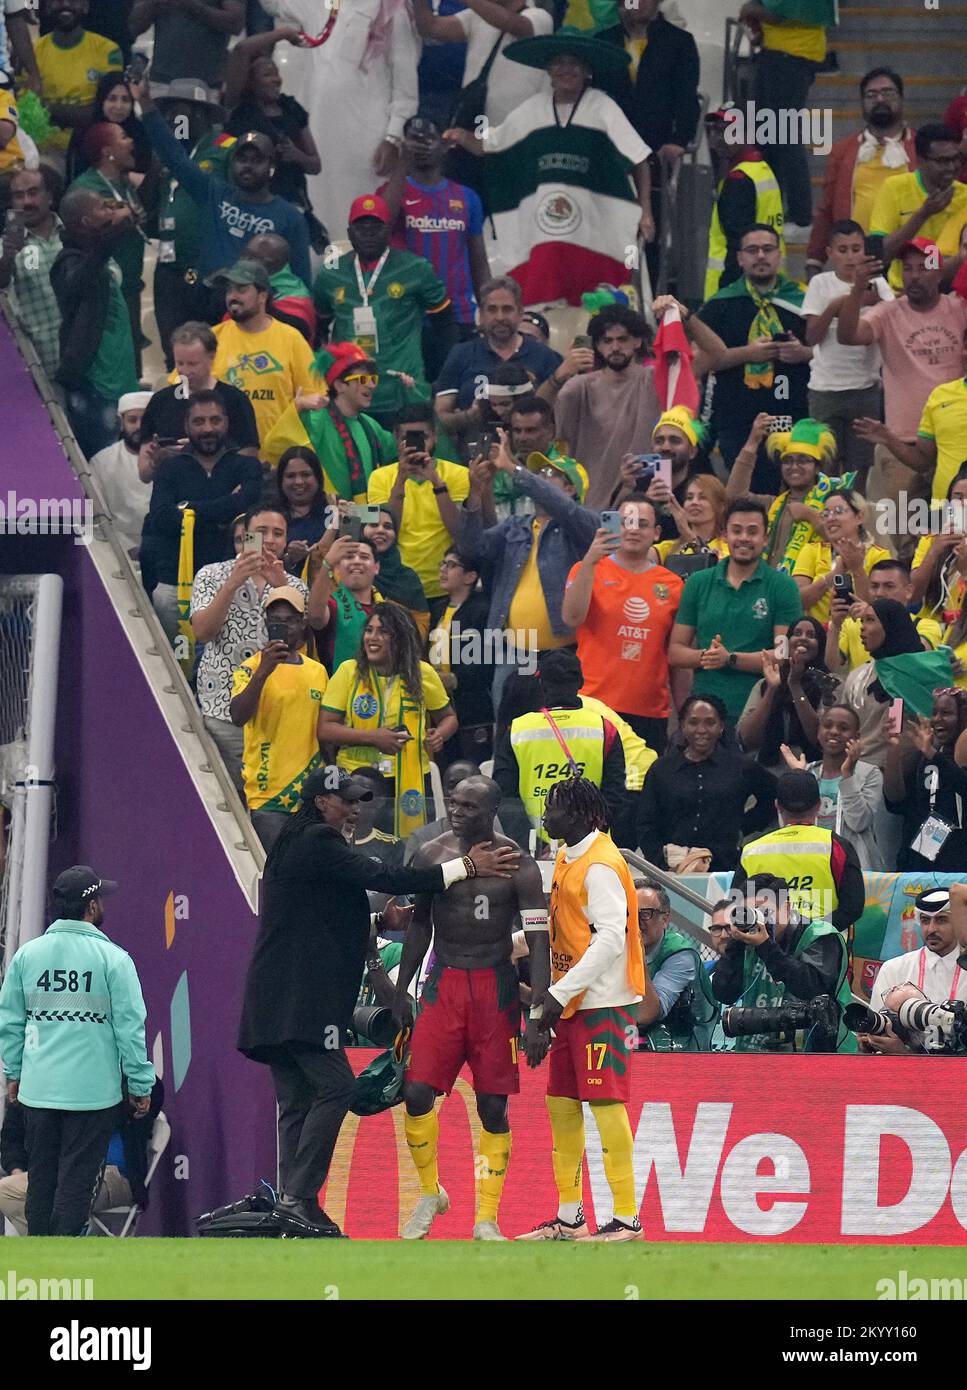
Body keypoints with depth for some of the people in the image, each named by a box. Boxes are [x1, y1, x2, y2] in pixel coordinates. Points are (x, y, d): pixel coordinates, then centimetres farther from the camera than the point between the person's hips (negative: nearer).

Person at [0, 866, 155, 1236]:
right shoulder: (113, 959, -9)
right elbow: (129, 1027, -8)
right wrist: (140, 1084, 0)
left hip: (37, 1090, 4)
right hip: (93, 1091, -4)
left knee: (41, 1178, 12)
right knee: (76, 1179, 0)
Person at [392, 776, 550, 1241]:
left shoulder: (517, 866, -6)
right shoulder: (431, 856, 3)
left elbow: (538, 944, -7)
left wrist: (537, 1018, -14)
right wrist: (401, 992, 9)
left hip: (495, 989, -2)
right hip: (443, 985, 2)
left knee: (493, 1106, -1)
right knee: (417, 1093, -8)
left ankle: (487, 1219, 6)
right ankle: (430, 1193, 14)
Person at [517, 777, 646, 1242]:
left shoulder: (600, 866, -15)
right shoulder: (566, 858, 15)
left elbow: (610, 940, -22)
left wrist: (560, 993, -22)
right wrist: (551, 995, 15)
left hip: (603, 1003, -10)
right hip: (572, 1004, 10)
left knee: (605, 1103, -10)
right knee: (561, 1102, 11)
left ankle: (627, 1219, -8)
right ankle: (569, 1217, 19)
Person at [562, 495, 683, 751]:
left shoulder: (672, 585, 10)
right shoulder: (588, 571, 4)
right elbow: (572, 618, -13)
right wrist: (589, 562, -20)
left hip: (651, 713, 2)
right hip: (595, 706, -2)